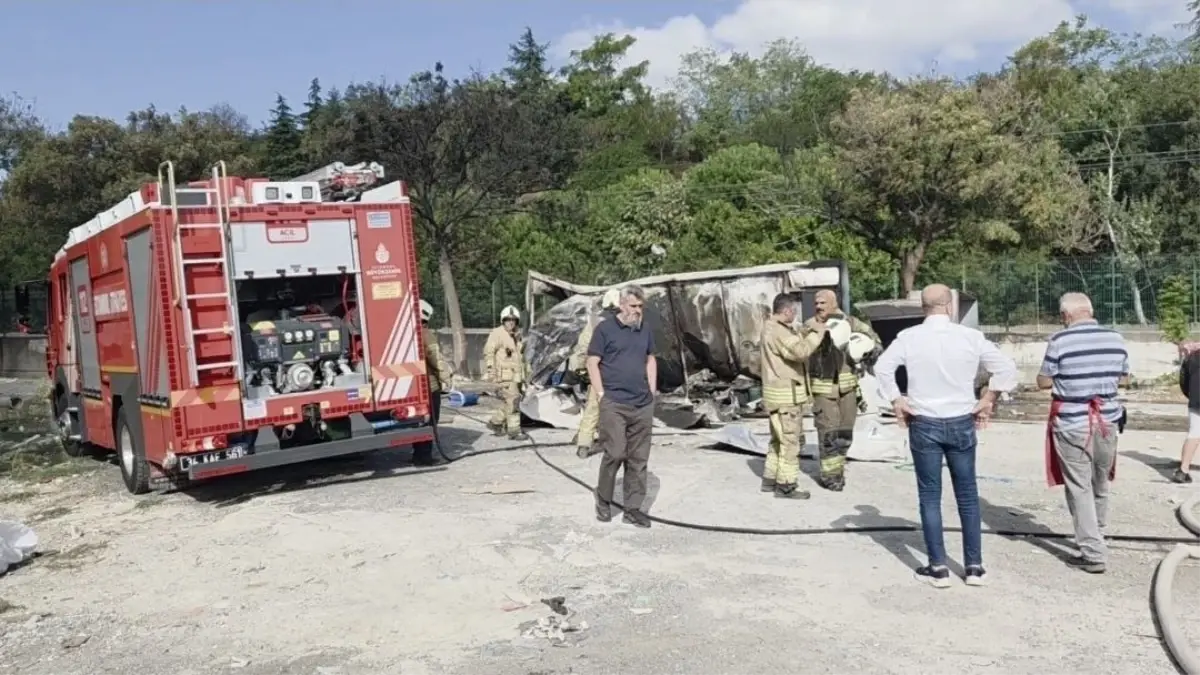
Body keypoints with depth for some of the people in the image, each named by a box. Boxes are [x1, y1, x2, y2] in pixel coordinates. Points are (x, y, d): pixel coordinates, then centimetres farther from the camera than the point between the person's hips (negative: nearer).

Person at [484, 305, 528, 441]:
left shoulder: (517, 335, 19)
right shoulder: (497, 334, -6)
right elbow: (488, 352, -11)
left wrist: (524, 376, 26)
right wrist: (490, 371, -18)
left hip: (517, 375, 8)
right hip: (504, 375, -8)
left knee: (511, 402, 10)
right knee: (513, 400, -12)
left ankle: (495, 422, 27)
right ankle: (514, 430, -8)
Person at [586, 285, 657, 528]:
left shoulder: (645, 329, 11)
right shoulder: (605, 328, -5)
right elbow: (592, 362, -5)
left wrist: (652, 391, 12)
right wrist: (601, 394, -9)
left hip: (643, 405, 5)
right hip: (614, 403, -5)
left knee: (638, 458, 6)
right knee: (615, 453, -8)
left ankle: (633, 508, 14)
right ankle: (603, 499, 14)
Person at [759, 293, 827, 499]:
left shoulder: (771, 328, 15)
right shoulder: (778, 332, -19)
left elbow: (793, 350, 18)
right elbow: (801, 352, -30)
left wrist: (806, 335, 9)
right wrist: (817, 334, -18)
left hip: (781, 393, 11)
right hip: (785, 395, -11)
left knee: (779, 439, 19)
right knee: (790, 441, -3)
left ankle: (770, 479, 26)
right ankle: (785, 486, 3)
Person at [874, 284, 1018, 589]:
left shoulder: (909, 337, -6)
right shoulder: (970, 336, -4)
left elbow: (882, 367, -10)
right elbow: (1007, 368, -2)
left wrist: (896, 401, -1)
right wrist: (987, 401, 6)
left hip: (924, 424, -1)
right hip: (961, 423, 1)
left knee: (930, 497, 7)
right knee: (967, 496, 12)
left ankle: (938, 567, 9)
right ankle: (974, 566, 16)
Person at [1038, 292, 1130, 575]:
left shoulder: (1060, 341, -14)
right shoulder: (1116, 338, 1)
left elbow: (1044, 382, -7)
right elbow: (1124, 378, 12)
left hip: (1071, 424, -5)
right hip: (1107, 421, 5)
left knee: (1079, 488, 2)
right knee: (1100, 484, 21)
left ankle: (1094, 554, 1)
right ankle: (1096, 534, 38)